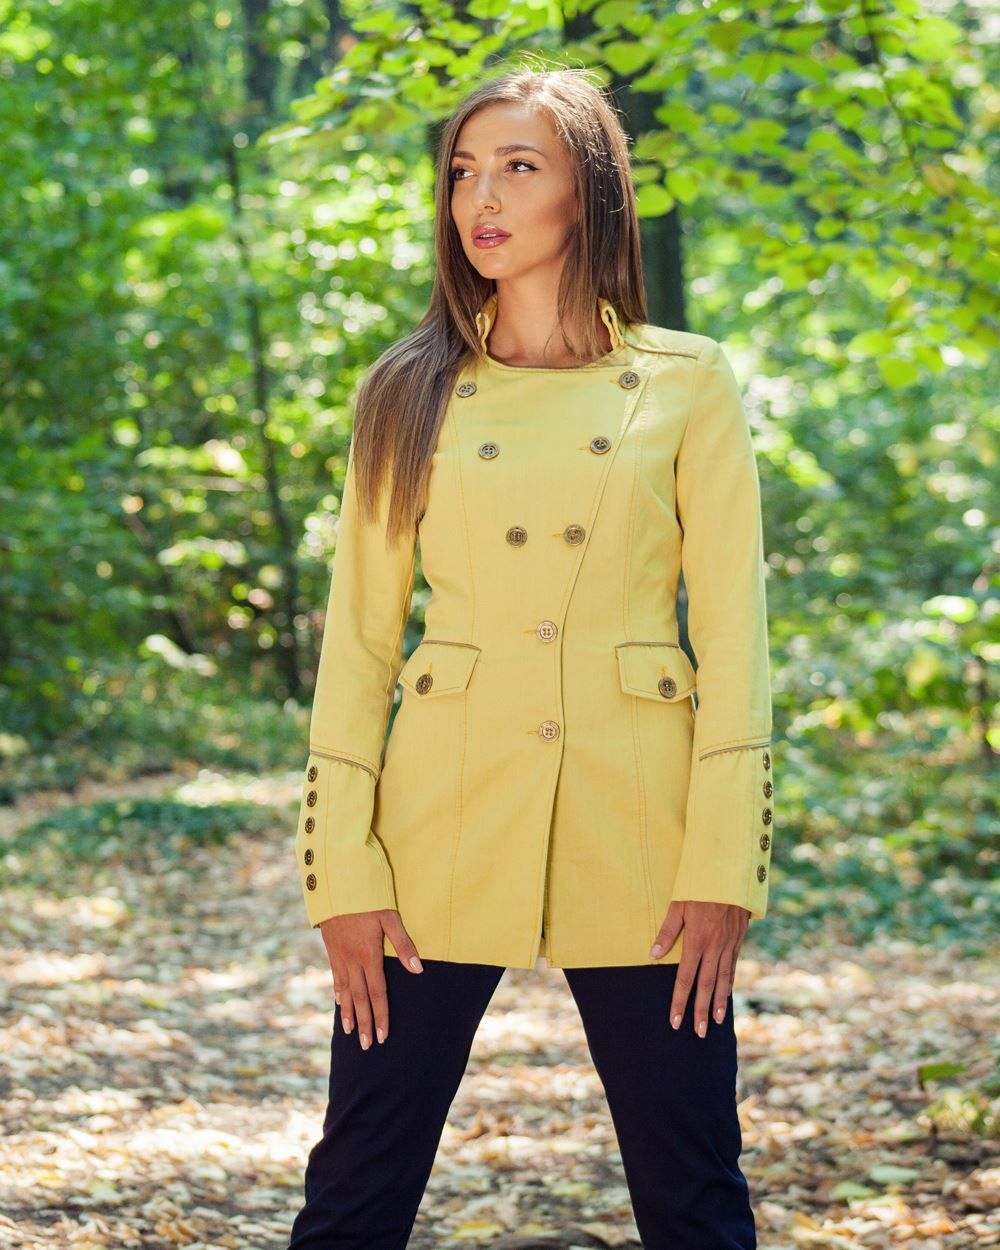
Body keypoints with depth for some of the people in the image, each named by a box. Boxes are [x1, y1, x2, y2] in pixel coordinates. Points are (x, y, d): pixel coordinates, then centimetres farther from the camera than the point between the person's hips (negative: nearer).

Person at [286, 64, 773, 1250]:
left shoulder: (687, 382, 4)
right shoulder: (409, 392, 7)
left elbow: (732, 633, 1)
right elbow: (356, 638, 6)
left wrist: (723, 867, -7)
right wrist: (344, 871, -3)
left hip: (634, 834, -1)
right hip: (445, 827, 1)